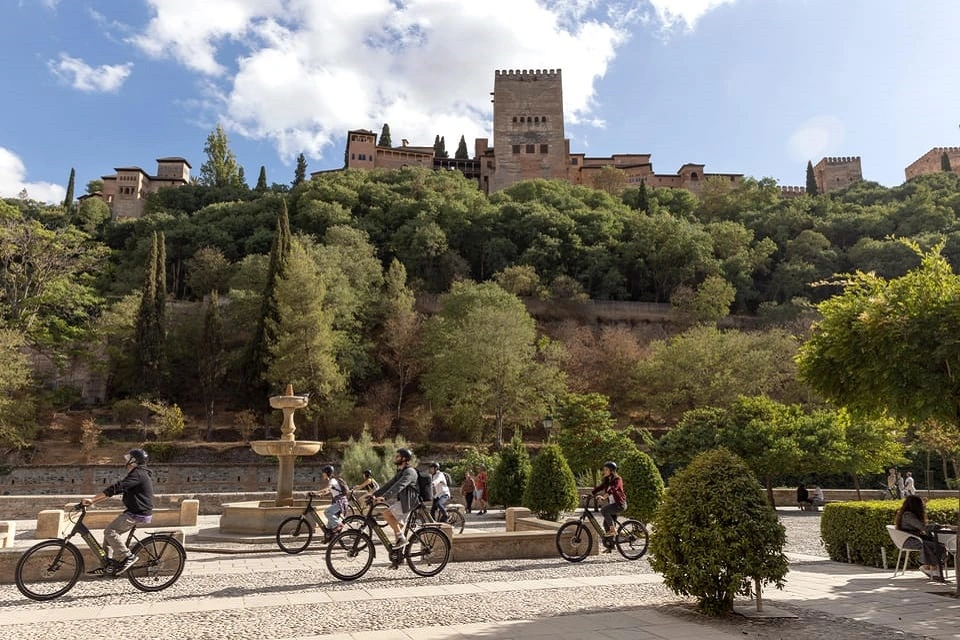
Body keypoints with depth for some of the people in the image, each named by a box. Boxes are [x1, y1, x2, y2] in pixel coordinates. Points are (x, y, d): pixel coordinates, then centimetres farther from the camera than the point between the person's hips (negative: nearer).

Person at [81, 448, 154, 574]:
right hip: (134, 512, 10)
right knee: (110, 532, 12)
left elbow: (116, 488, -25)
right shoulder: (135, 474, 18)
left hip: (138, 514, -10)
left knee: (110, 531, -14)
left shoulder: (137, 474, -16)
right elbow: (116, 489, 19)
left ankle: (128, 557, -10)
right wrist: (94, 501, 13)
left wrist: (92, 500, -24)